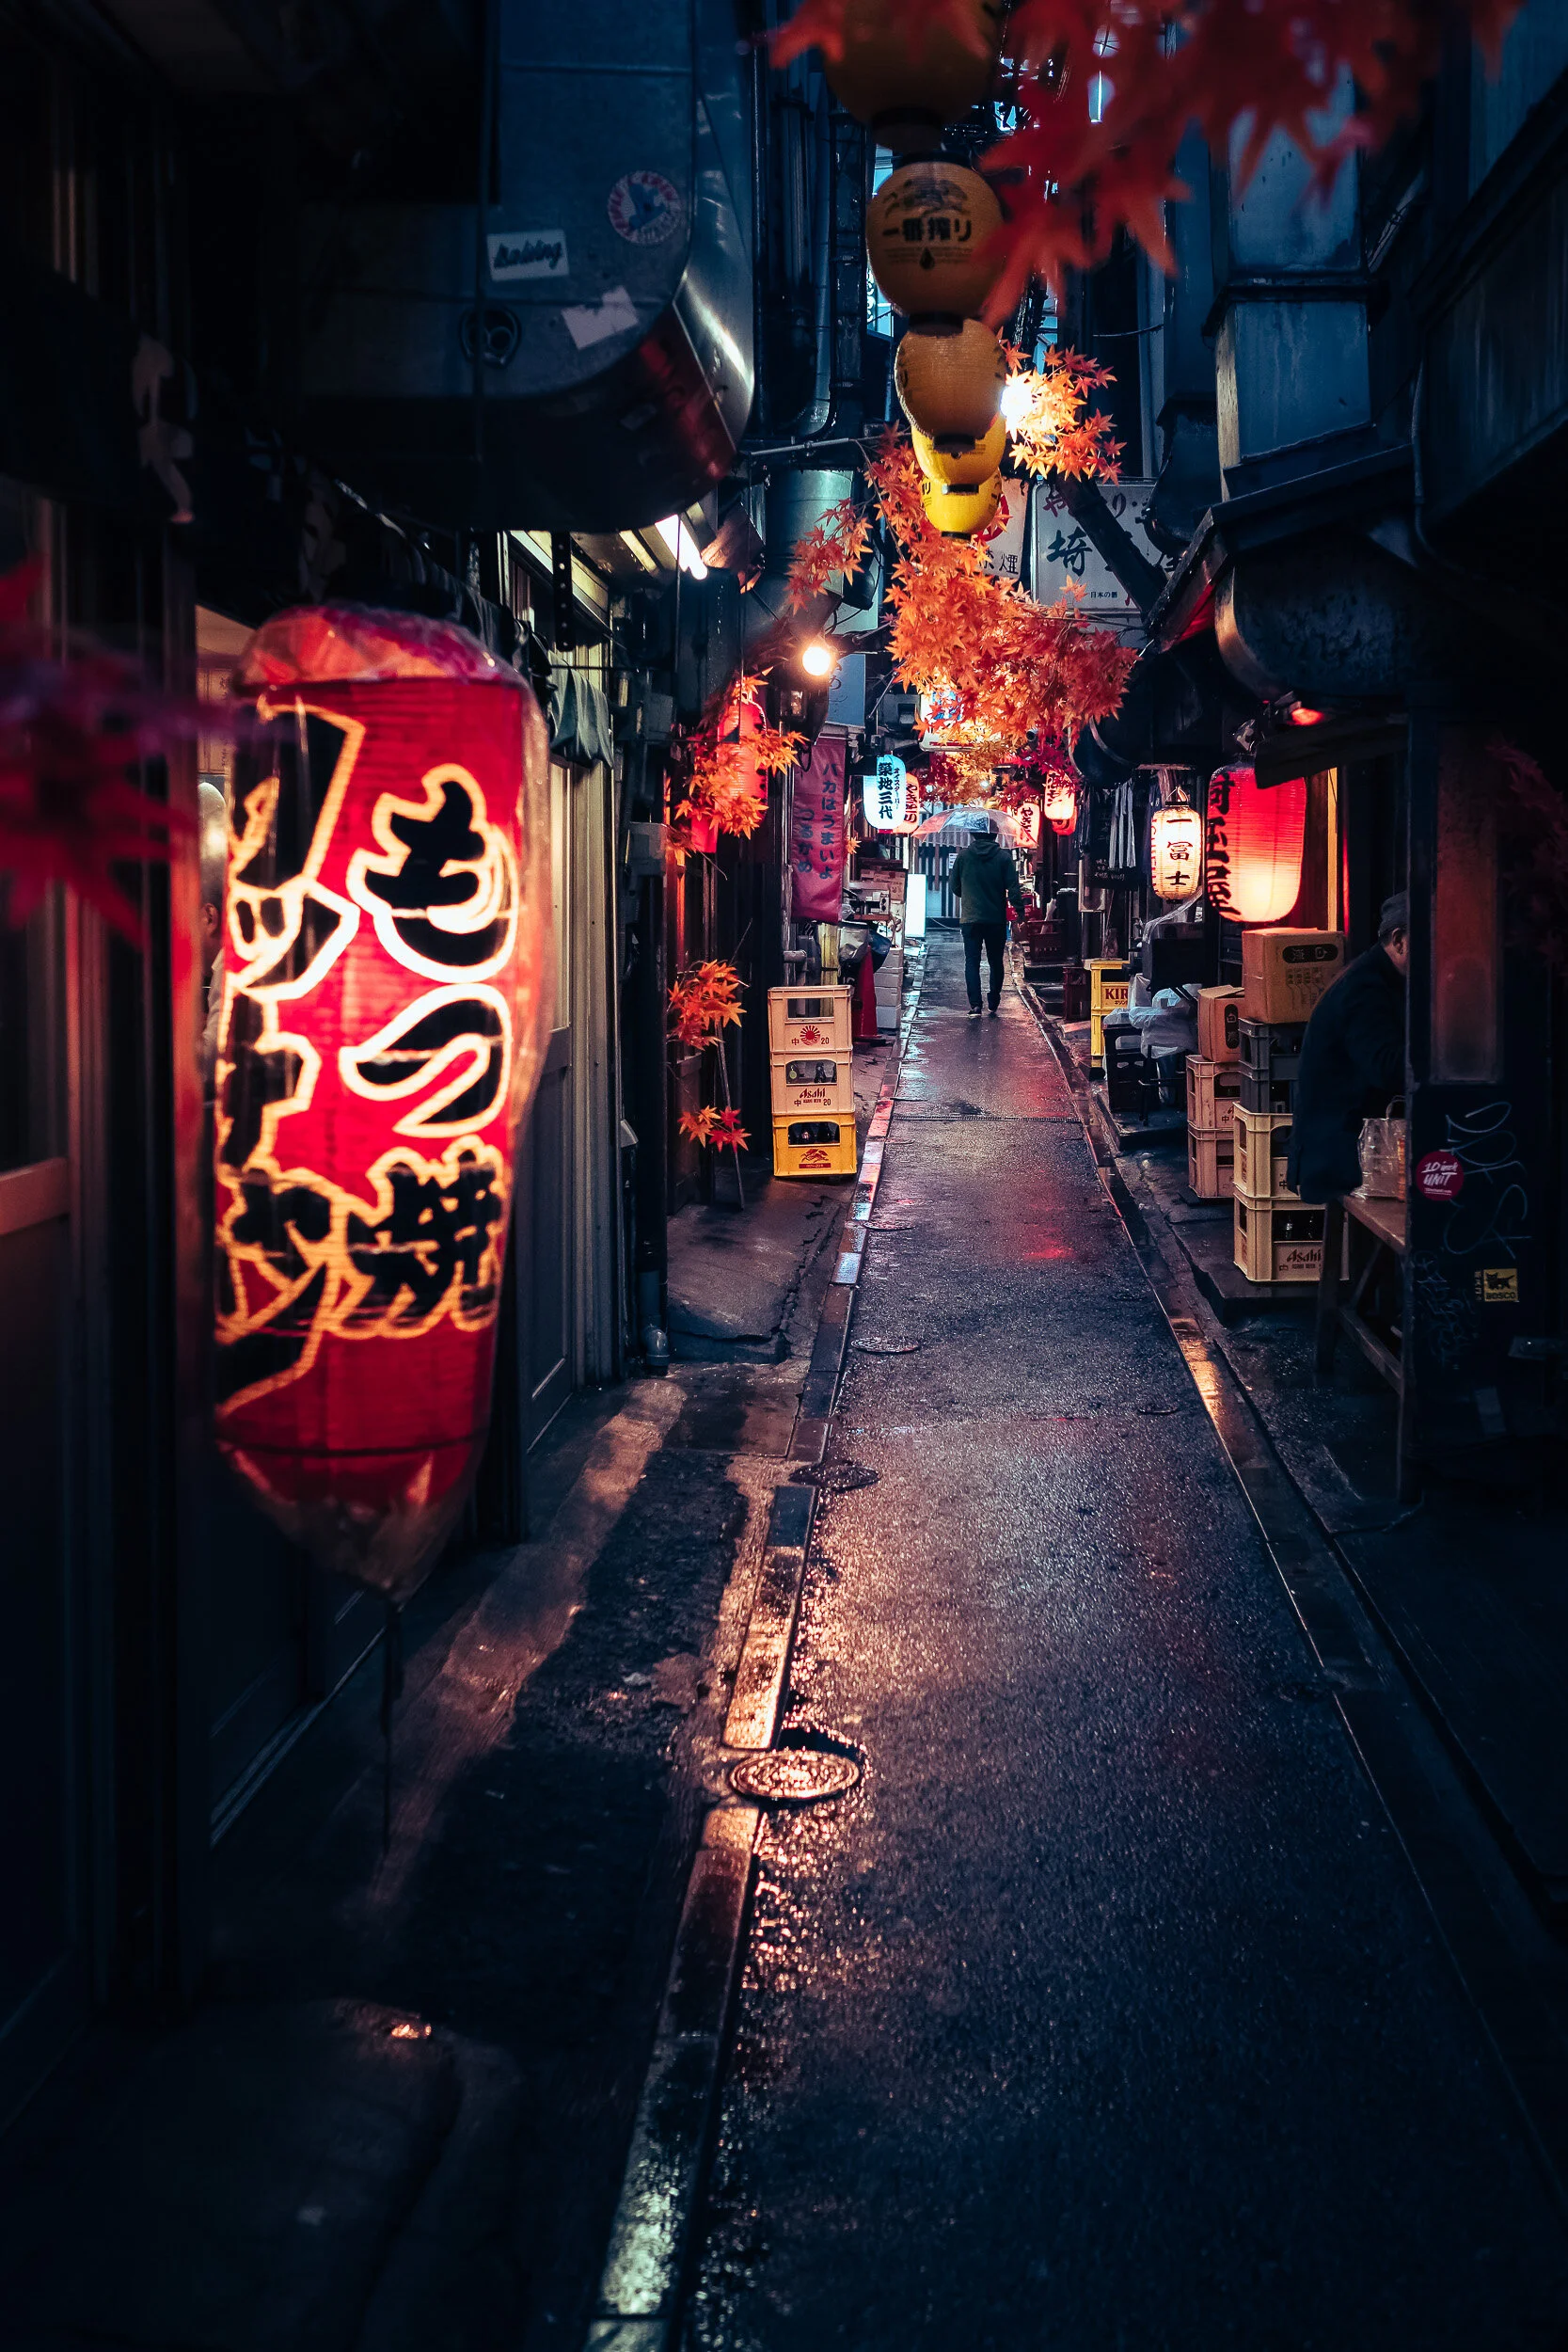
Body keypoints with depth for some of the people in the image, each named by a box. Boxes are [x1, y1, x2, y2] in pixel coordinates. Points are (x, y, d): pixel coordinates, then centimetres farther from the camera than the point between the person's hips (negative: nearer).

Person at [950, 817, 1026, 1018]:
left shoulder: (963, 856, 0)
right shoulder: (1004, 857, -3)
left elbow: (955, 888, 10)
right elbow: (1013, 889, -8)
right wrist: (1020, 911, 0)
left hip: (970, 918, 0)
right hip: (996, 918, 0)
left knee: (972, 962, 1)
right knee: (996, 963, 11)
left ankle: (975, 1005, -12)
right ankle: (993, 1007, 13)